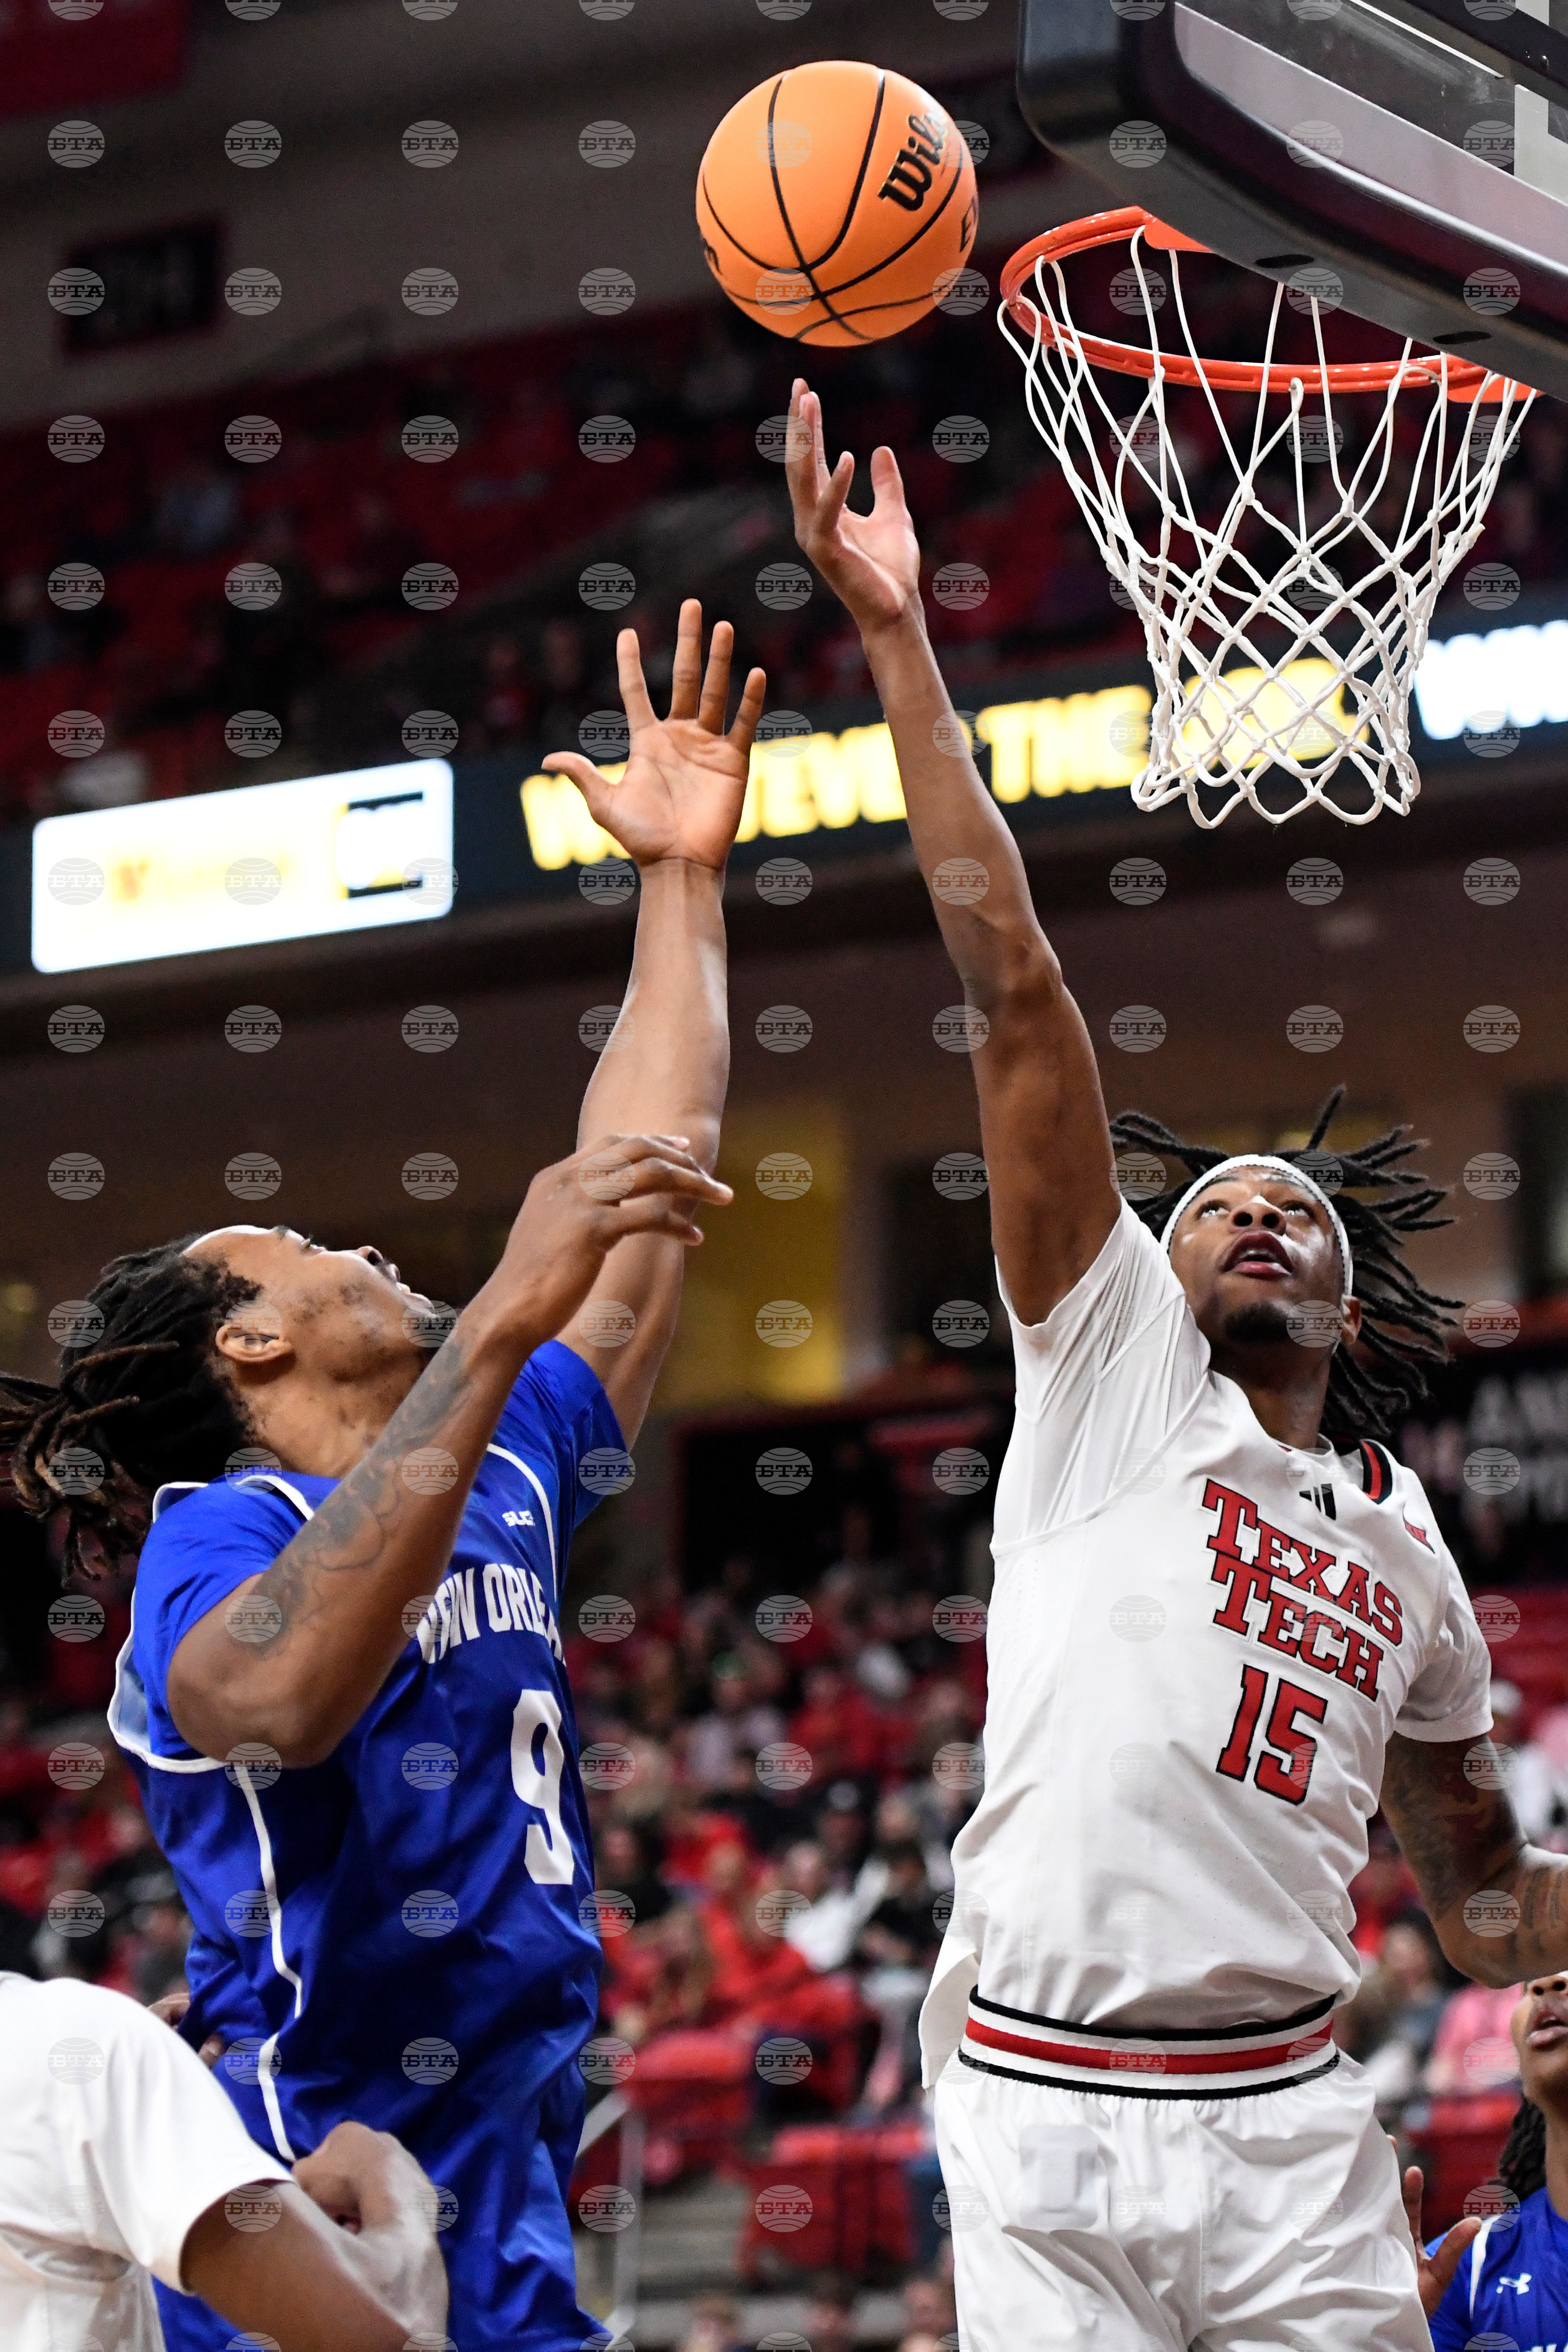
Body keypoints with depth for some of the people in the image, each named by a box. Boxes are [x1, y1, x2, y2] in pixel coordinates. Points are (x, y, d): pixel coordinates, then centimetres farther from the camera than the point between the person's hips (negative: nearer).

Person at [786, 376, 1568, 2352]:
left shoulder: (1404, 1545, 18)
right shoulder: (1109, 1352, 7)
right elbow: (1013, 992, -1)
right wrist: (896, 645, -6)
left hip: (1291, 2128, 4)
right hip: (1042, 2129, -3)